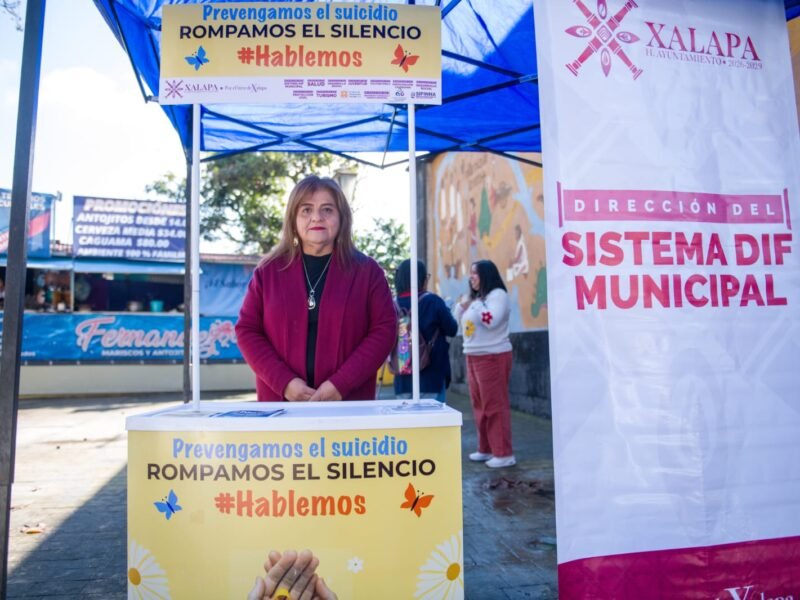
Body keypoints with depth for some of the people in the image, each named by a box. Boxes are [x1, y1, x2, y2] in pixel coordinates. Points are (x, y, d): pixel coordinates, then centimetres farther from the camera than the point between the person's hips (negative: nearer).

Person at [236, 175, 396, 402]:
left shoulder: (366, 270, 3)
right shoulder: (268, 271, 7)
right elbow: (247, 330, 5)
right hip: (281, 402, 1)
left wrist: (341, 384, -13)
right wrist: (284, 382, -9)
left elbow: (384, 329, -2)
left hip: (349, 404, -1)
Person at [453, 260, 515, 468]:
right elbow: (462, 324, 23)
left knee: (495, 406, -8)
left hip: (493, 357, -9)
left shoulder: (498, 295, -9)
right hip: (473, 357, 9)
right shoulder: (475, 297, 18)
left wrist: (475, 304, -14)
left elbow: (491, 321, -23)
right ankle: (486, 449, 20)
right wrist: (461, 307, 7)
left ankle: (504, 454, -3)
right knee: (480, 406, 11)